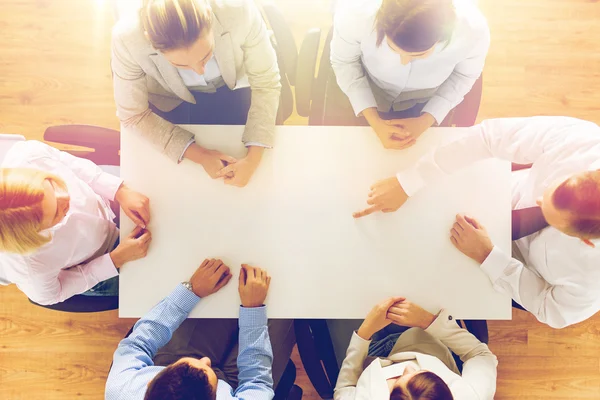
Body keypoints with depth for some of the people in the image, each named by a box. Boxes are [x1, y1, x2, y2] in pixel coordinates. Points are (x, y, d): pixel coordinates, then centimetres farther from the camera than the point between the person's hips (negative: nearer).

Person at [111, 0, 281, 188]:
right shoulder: (128, 38, -35)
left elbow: (265, 83, -22)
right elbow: (133, 115, -20)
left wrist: (253, 158, -33)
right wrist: (201, 155, -29)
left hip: (232, 89, 1)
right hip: (170, 100, 0)